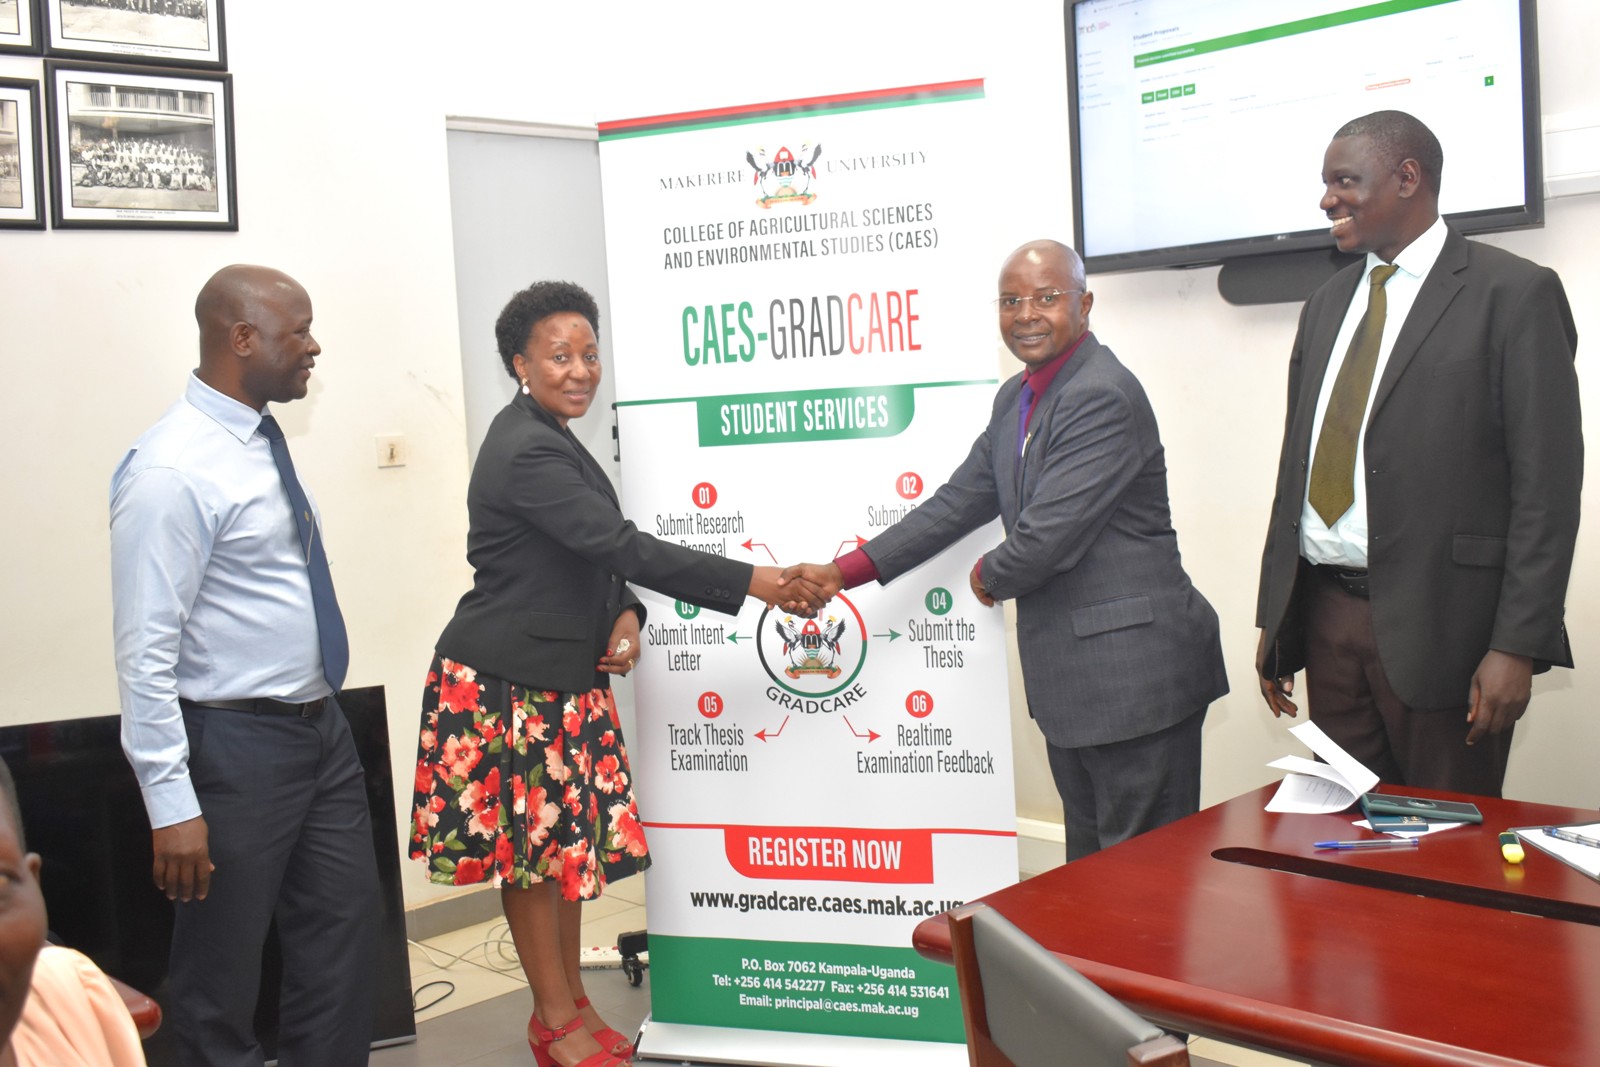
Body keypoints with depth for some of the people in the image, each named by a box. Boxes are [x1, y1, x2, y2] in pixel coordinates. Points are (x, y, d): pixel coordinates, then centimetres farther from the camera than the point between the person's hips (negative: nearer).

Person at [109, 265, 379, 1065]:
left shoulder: (261, 441, 6)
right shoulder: (171, 471, -20)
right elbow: (145, 653, -21)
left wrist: (323, 714, 18)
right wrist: (171, 805, -22)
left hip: (321, 727, 8)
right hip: (236, 743, -8)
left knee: (345, 927, 17)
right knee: (222, 969, 9)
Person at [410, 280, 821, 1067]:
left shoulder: (550, 439, 10)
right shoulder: (525, 452, -21)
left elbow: (595, 552, 15)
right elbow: (624, 546, -28)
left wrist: (626, 615, -5)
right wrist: (755, 583, -27)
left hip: (567, 677, 9)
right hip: (508, 684, -9)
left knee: (572, 840, 14)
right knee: (531, 845, 5)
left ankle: (568, 1003, 28)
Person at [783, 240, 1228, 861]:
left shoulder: (1103, 396, -19)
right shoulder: (1016, 398, 12)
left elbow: (1048, 537, -23)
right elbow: (960, 501, 15)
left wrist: (989, 577, -1)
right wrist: (845, 571, 9)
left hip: (1134, 669, -10)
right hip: (1068, 677, 10)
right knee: (1089, 861, 21)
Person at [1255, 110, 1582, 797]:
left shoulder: (1515, 294, -4)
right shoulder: (1327, 305, 15)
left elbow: (1547, 487, -9)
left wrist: (1518, 646, -15)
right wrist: (1273, 618, 13)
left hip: (1439, 625, -5)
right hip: (1325, 620, 6)